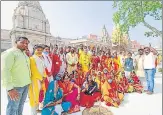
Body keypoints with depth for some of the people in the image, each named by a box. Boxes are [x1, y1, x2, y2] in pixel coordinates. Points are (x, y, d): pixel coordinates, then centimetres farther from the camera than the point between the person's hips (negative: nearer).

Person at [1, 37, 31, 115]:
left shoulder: (24, 54, 12)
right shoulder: (9, 53, -13)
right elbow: (4, 71, -21)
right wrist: (10, 88, -24)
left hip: (25, 84, 8)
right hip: (15, 86, -8)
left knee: (20, 105, 22)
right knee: (13, 107, 6)